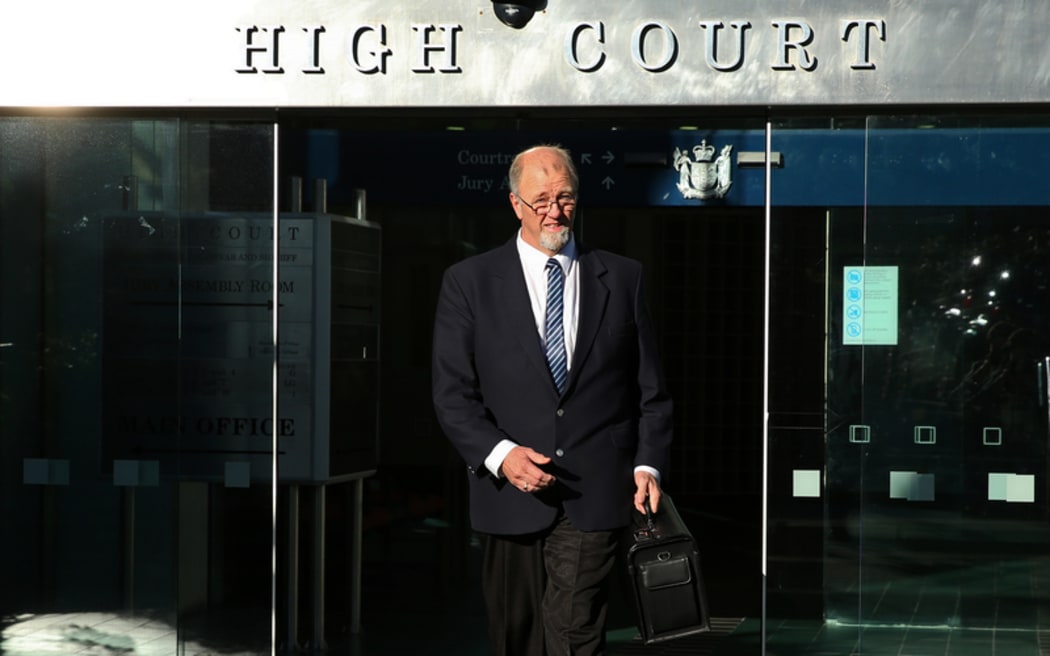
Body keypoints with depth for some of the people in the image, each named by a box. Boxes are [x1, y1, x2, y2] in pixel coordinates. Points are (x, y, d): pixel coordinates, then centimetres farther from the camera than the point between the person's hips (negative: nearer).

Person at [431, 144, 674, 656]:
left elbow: (650, 388, 10)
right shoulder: (469, 282, 4)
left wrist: (648, 464, -4)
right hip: (509, 497, 1)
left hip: (594, 498, -1)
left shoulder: (622, 278, 8)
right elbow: (452, 394, 0)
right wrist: (499, 453, -15)